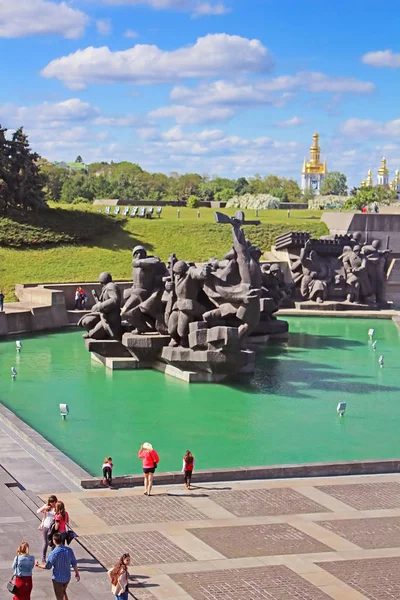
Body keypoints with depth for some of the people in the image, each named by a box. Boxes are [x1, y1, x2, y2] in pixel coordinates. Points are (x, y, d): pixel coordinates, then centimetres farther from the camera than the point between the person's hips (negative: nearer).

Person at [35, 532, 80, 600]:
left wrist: (38, 565, 4)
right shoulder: (69, 550, -12)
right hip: (67, 577, 5)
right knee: (63, 592, 31)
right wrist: (77, 573, 13)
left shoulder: (53, 553, -26)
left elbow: (48, 566, -15)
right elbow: (74, 563, -2)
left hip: (57, 579, -5)